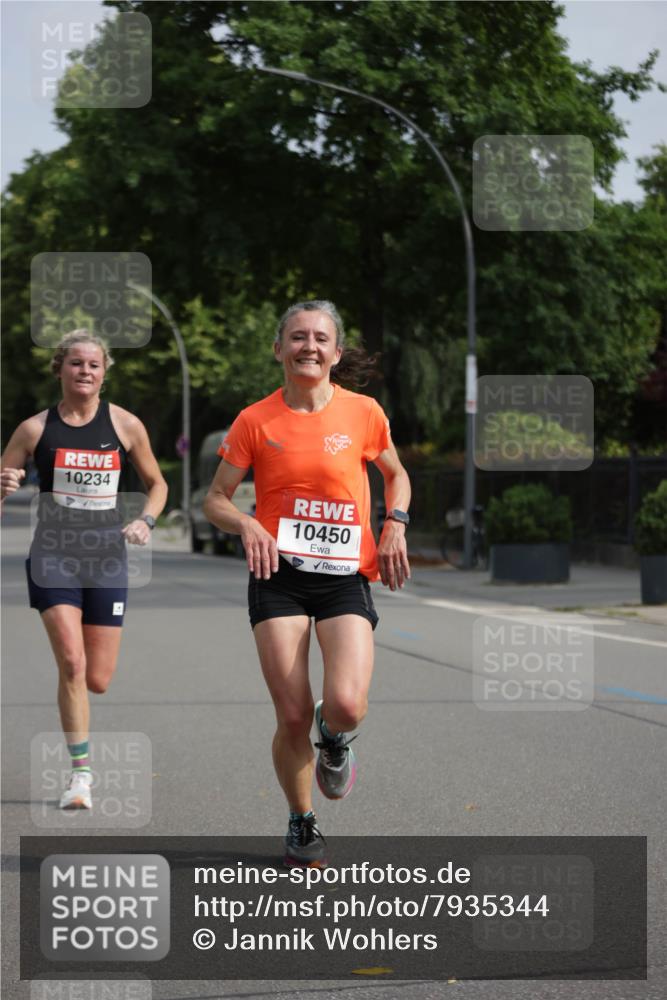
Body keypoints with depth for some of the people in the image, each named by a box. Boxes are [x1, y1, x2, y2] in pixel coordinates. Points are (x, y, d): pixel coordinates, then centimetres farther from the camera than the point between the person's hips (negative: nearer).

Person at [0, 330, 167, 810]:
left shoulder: (126, 426, 2)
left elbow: (157, 483, 14)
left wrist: (145, 521, -4)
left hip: (107, 560, 2)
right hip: (53, 558, -1)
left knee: (98, 680, 3)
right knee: (72, 665, -16)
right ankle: (81, 774, -7)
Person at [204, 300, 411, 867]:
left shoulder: (363, 413, 2)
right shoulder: (256, 421, 1)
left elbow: (396, 474, 20)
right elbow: (216, 499, 7)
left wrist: (395, 526, 3)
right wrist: (248, 525, -14)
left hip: (347, 576, 0)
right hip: (279, 574, 0)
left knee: (347, 705, -20)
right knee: (293, 717, -5)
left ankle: (334, 738, 20)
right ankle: (301, 823, 21)